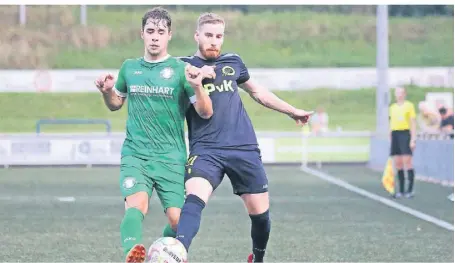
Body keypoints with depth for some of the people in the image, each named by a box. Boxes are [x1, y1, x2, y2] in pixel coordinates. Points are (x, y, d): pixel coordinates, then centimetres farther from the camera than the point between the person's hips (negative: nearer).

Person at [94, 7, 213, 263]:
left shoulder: (180, 69, 0)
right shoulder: (129, 68, 11)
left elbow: (206, 113, -4)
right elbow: (116, 104, 27)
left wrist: (198, 86, -22)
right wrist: (107, 91, 5)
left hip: (171, 157, -1)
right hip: (135, 155, 1)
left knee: (177, 219, -8)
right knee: (136, 205, -26)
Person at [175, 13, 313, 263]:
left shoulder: (233, 62, 14)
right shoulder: (184, 66, 4)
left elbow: (257, 91, 29)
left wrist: (292, 111, 35)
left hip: (244, 148, 4)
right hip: (205, 149, -4)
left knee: (260, 212, 7)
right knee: (194, 199, -29)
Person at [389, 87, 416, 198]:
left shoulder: (409, 105, 0)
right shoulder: (392, 107, 16)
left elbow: (413, 123, -3)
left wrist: (413, 140, -9)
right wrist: (390, 139, 16)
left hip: (405, 133, -5)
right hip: (394, 135, 5)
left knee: (407, 162, -10)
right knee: (398, 163, 3)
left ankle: (410, 190, -8)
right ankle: (401, 190, 8)